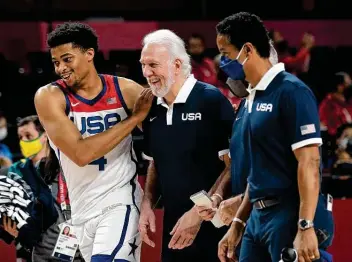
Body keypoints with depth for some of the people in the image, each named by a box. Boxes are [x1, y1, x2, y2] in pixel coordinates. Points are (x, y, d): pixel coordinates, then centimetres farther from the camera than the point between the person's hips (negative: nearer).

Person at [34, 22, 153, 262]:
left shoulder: (126, 90, -5)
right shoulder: (49, 97, -8)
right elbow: (80, 154, -19)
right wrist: (135, 117, -18)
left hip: (120, 200, -2)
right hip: (83, 210, 2)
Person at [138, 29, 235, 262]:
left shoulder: (211, 100, -11)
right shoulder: (153, 110, 9)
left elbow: (234, 164, -12)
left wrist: (199, 212, -16)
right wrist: (148, 204, 6)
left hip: (213, 228, -6)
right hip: (173, 230, 6)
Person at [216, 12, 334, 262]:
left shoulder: (291, 91, -11)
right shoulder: (253, 99, 16)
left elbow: (309, 163, -18)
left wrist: (306, 228, -24)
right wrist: (238, 223, 20)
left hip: (291, 217, -9)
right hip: (259, 217, 9)